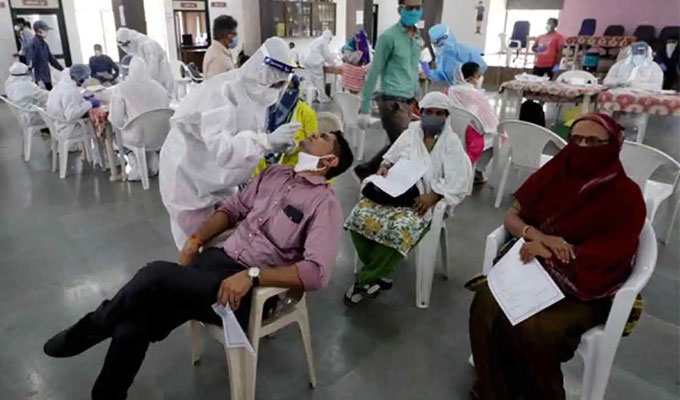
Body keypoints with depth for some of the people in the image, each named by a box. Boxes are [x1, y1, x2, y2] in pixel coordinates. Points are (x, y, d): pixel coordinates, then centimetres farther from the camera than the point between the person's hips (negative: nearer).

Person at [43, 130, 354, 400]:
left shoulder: (325, 203, -7)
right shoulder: (275, 174, 15)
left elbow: (316, 272, -20)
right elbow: (232, 208, 19)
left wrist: (252, 275, -26)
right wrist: (195, 239, 3)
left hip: (252, 289, -6)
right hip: (219, 258, 6)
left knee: (156, 275, -24)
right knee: (132, 327, -11)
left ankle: (88, 330, 5)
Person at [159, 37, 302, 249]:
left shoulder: (254, 91, -4)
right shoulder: (224, 91, -31)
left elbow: (246, 138, 2)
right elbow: (221, 149, -42)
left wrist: (276, 143, -15)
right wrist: (268, 141, -43)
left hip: (218, 177, 8)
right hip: (189, 176, -8)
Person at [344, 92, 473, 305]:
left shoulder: (451, 143, 4)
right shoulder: (411, 132, 17)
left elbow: (459, 182, -6)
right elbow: (391, 157, 21)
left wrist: (432, 197, -21)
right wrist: (384, 166, -4)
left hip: (422, 200, -4)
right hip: (394, 190, 4)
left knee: (399, 229, -34)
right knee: (361, 216, -25)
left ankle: (365, 280, -13)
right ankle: (381, 274, -7)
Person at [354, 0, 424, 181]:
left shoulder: (418, 38, 11)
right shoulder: (389, 37, -10)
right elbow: (374, 73, -10)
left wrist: (418, 97, 17)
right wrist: (365, 109, -11)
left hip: (409, 101, 7)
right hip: (392, 101, -7)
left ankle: (365, 170, 28)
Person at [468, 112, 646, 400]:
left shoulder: (626, 196, -10)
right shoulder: (555, 173, 1)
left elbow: (612, 259, -15)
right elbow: (511, 216, 2)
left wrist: (550, 253, -20)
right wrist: (538, 236, -19)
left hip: (586, 292, -3)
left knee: (535, 330, -30)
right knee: (486, 304, -24)